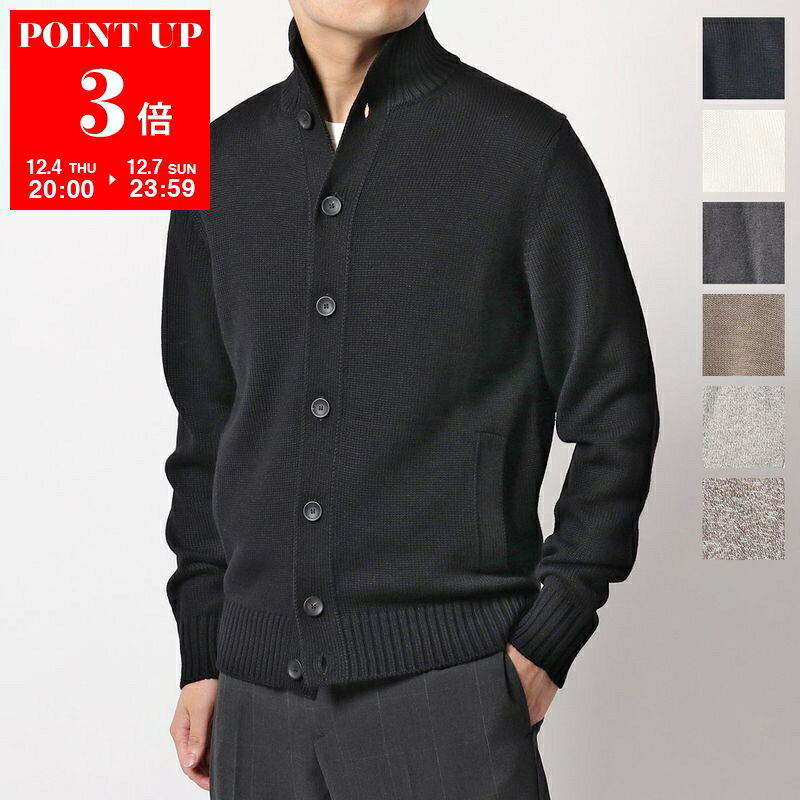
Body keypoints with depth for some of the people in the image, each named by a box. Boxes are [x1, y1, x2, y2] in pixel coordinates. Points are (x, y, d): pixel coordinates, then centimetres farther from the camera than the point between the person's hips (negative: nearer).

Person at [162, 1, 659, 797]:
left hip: (448, 680, -3)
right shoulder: (225, 161, 9)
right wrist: (202, 658, 10)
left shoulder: (523, 147, -2)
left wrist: (546, 642, -7)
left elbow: (614, 412, -1)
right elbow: (206, 429, 14)